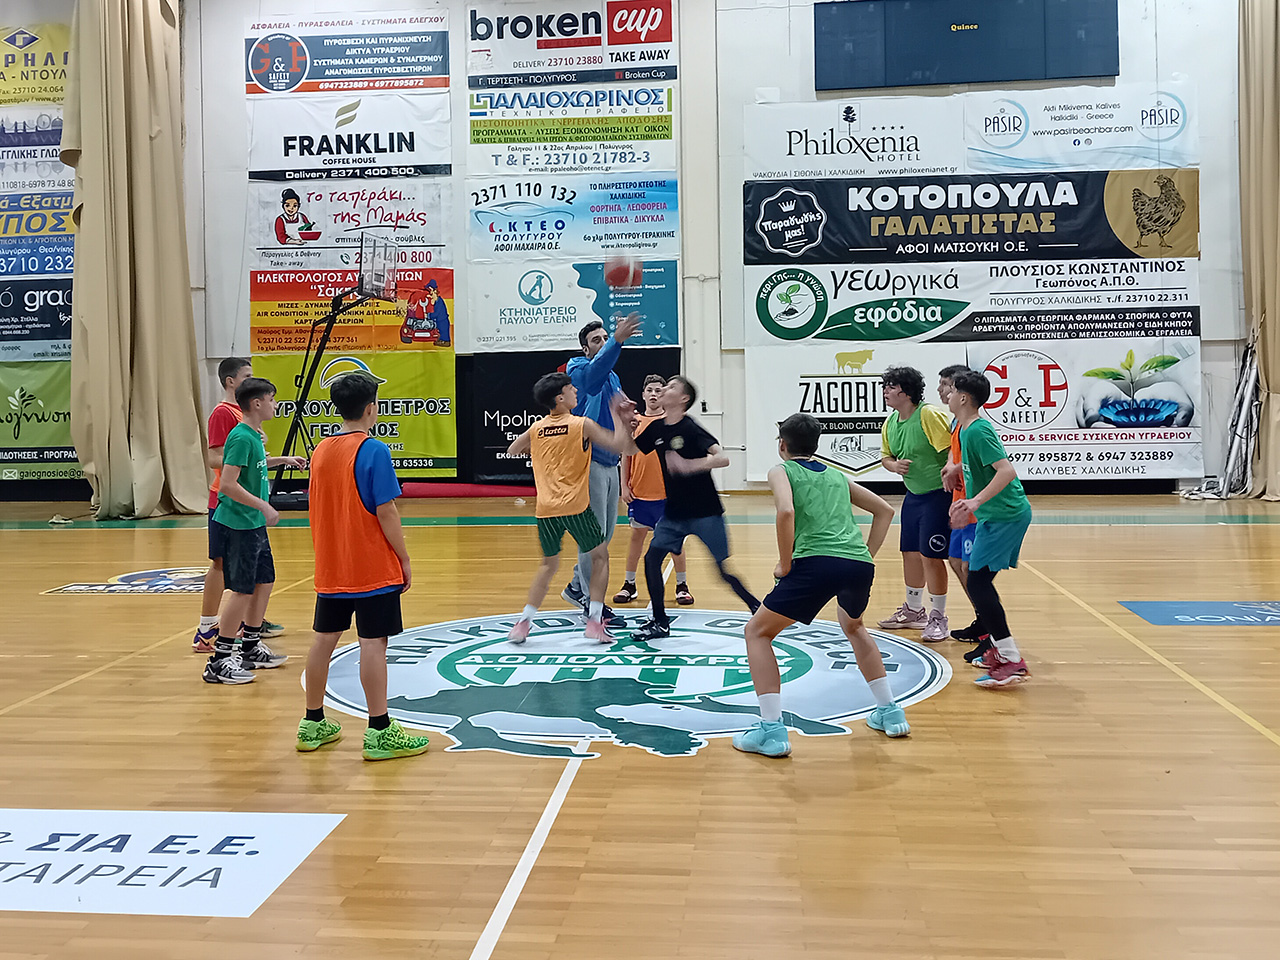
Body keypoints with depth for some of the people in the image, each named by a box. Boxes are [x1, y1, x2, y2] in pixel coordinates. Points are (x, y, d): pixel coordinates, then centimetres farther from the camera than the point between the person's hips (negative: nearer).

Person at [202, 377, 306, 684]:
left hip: (254, 524, 10)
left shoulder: (253, 435, 10)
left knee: (264, 581, 16)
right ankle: (219, 662, 3)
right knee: (243, 589, -6)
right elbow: (227, 485, -24)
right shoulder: (241, 437, -19)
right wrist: (264, 506, -22)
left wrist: (282, 459, 26)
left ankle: (251, 648, 29)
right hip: (238, 524, -10)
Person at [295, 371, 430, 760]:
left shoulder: (320, 450, 8)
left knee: (324, 640, 13)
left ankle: (313, 724, 25)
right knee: (373, 644, -4)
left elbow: (319, 510, 13)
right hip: (373, 568, -7)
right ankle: (380, 732, 1)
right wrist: (405, 559, -7)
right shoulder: (374, 451, -14)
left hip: (330, 568, 7)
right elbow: (386, 513, -16)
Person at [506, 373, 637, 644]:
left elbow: (511, 451, 24)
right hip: (575, 506, -4)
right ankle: (595, 621, 6)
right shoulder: (582, 424, -4)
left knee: (548, 564, 19)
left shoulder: (536, 429, 8)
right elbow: (621, 445, -4)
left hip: (545, 509, 4)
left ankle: (523, 622, 12)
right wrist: (617, 416, 8)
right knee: (600, 556, 13)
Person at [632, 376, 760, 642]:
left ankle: (757, 608, 20)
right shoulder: (657, 428, 4)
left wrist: (689, 465, -38)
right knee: (651, 559, -3)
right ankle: (660, 622, 10)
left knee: (723, 570, -3)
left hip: (704, 512, -6)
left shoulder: (690, 428, -17)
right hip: (674, 511, 7)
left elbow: (722, 458, -26)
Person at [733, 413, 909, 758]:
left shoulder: (781, 471, 13)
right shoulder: (837, 476, 29)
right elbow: (885, 511, 31)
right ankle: (890, 712, 35)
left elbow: (786, 511, -9)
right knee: (853, 626, 36)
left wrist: (785, 564, -2)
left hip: (817, 562, -6)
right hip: (860, 562, 6)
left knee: (757, 631, 10)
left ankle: (771, 730, 1)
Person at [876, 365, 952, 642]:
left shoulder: (929, 415, -19)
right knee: (910, 553, 14)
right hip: (913, 495, 8)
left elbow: (952, 450, -23)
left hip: (938, 495, -8)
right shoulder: (889, 424, 5)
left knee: (931, 555, -7)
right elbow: (886, 456, 16)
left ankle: (938, 618, 7)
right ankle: (913, 610, 32)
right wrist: (894, 465, -5)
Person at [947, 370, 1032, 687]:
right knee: (979, 581, 14)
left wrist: (976, 501, -34)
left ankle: (1012, 661, -10)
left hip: (1004, 515, -10)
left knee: (977, 583, -12)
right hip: (997, 514, 10)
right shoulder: (967, 429, 13)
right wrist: (968, 505, 29)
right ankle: (1001, 650, 23)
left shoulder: (978, 430, -17)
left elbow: (1007, 470, -27)